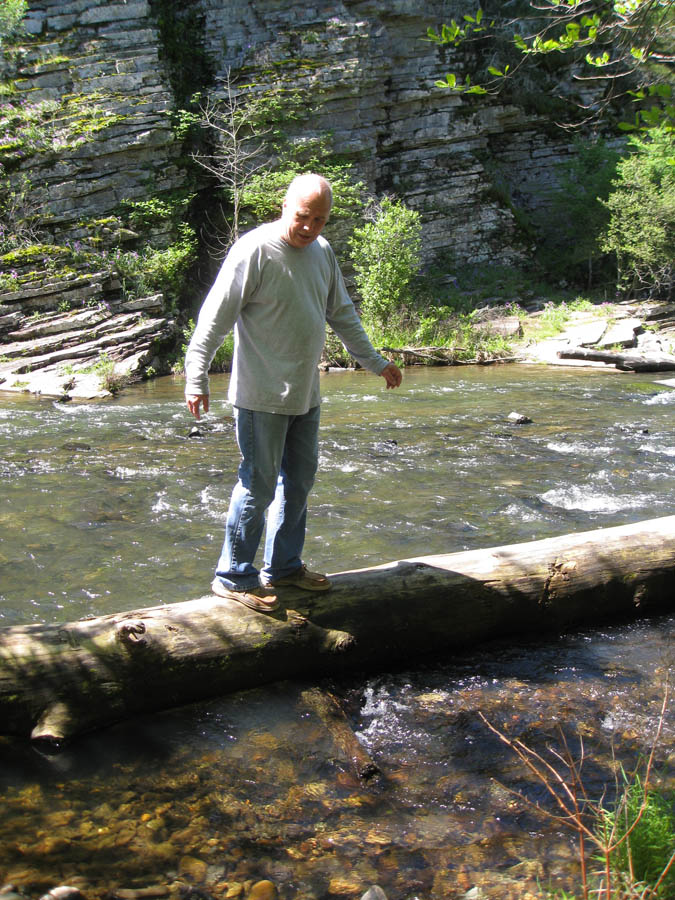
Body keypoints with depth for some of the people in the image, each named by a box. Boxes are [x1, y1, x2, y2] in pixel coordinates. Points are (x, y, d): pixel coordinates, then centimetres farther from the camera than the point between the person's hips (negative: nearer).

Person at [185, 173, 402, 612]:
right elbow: (215, 317, -15)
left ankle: (284, 566, 30)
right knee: (259, 484, -3)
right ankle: (234, 577, 11)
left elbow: (342, 313, 22)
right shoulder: (255, 250, -14)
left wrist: (376, 361, 28)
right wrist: (197, 378, -20)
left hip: (306, 394, 8)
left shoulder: (323, 252, 10)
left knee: (299, 479, 15)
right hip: (262, 395, -8)